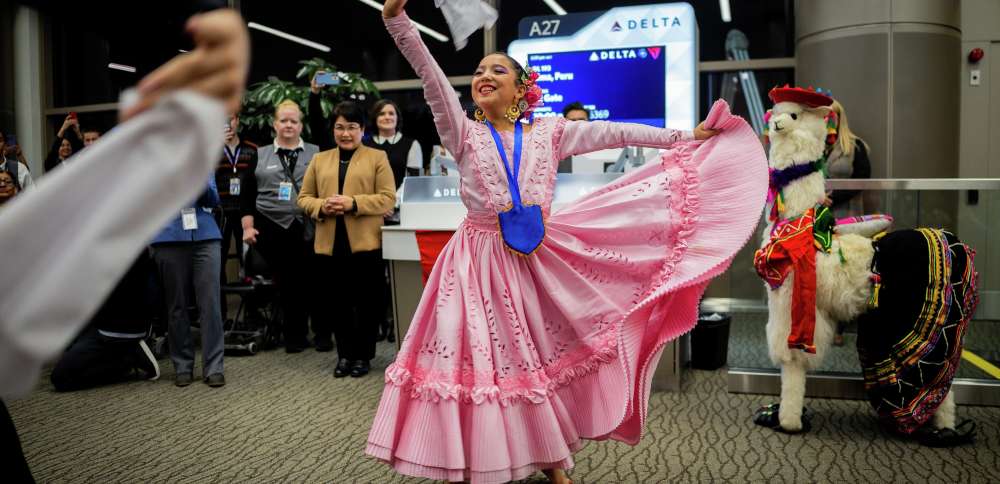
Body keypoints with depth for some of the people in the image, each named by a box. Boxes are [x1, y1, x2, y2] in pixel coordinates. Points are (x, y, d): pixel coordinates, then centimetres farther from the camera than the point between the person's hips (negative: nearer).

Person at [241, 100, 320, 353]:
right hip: (273, 229, 1)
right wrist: (248, 226, -1)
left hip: (309, 230, -1)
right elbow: (247, 194, 9)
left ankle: (323, 332, 12)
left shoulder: (316, 153, 10)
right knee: (287, 283, 3)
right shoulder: (259, 155, 12)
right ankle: (295, 334, 13)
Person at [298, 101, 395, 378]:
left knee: (367, 302, 4)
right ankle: (345, 354, 23)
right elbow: (303, 197, 13)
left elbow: (388, 198, -6)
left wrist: (353, 203, -18)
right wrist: (321, 207, -9)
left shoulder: (377, 158, 4)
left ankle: (363, 355, 18)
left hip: (366, 243, -3)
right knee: (337, 302, 10)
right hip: (330, 244, 3)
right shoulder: (319, 160, 15)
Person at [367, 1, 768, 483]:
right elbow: (432, 79, -14)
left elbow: (613, 133, 2)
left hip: (537, 257, 2)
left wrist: (684, 137, 1)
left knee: (542, 356, 10)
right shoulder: (464, 133, -1)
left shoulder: (548, 131, 5)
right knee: (479, 359, -1)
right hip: (480, 261, -2)